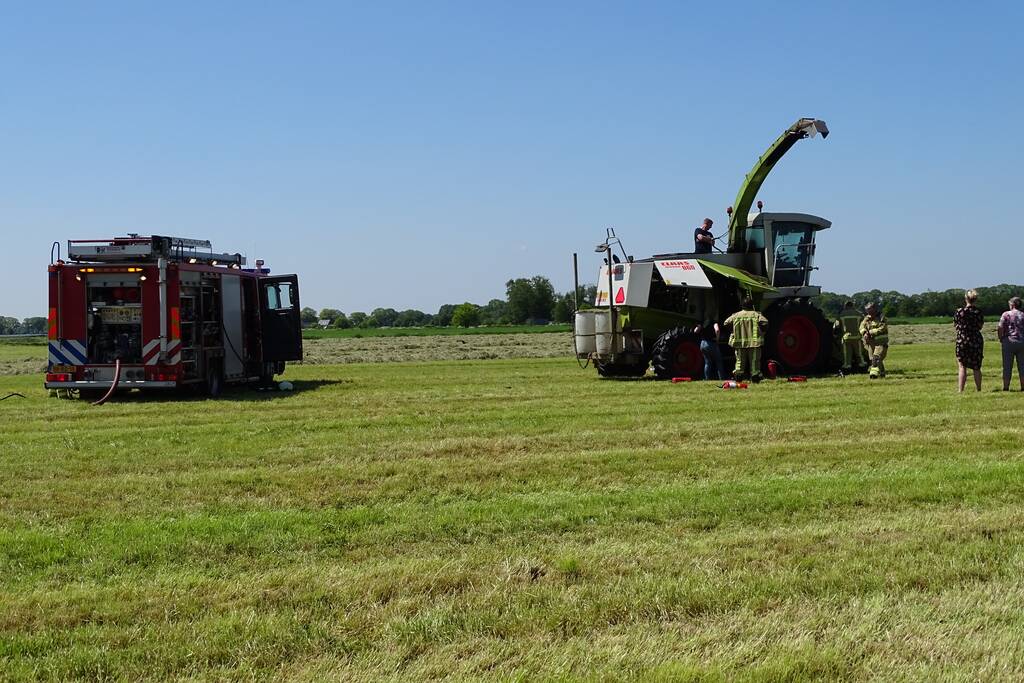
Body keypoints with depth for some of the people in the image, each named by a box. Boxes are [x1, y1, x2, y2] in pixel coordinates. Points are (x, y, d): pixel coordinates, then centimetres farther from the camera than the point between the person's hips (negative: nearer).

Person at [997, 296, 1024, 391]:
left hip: (1009, 341, -3)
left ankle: (1006, 387, 0)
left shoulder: (1006, 314, -4)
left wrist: (1001, 339, 6)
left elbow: (1000, 329, -8)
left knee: (1007, 366, 0)